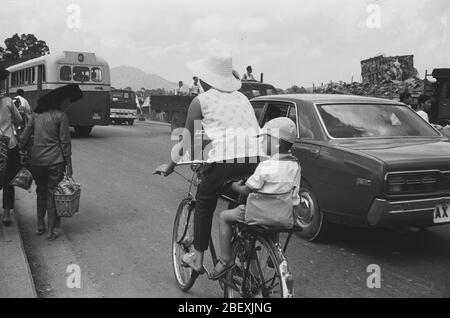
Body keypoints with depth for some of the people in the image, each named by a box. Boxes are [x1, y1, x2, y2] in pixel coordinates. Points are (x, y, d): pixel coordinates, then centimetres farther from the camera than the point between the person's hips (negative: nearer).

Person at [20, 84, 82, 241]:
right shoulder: (61, 116, -7)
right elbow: (65, 143, -8)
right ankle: (51, 232, 11)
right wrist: (69, 165, -4)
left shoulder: (36, 114, 7)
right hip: (54, 162, -5)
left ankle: (40, 226, 29)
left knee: (41, 193, 20)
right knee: (52, 195, 5)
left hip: (36, 161, 5)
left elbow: (24, 137, 7)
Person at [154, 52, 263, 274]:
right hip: (254, 159, 5)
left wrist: (169, 167, 24)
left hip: (222, 161, -4)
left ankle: (197, 259, 25)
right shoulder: (242, 98, 22)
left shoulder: (201, 101, 9)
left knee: (204, 207, 17)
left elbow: (188, 141, 11)